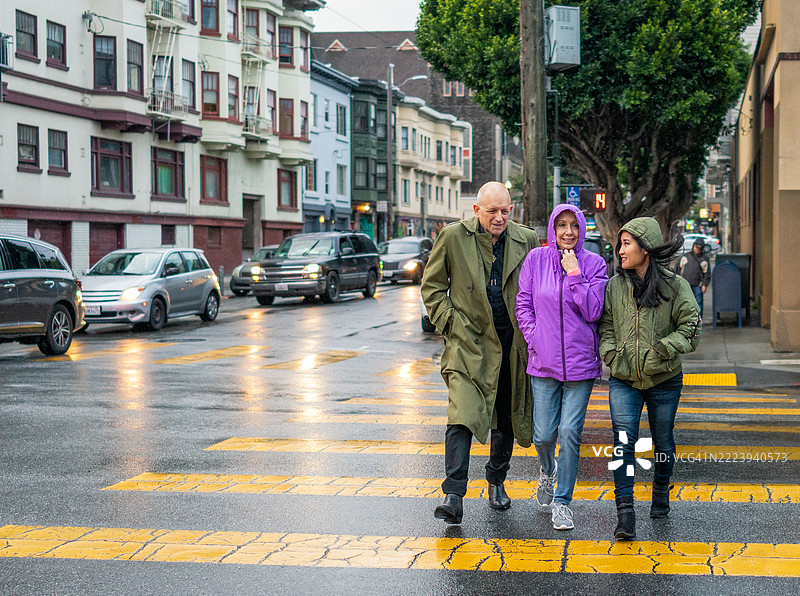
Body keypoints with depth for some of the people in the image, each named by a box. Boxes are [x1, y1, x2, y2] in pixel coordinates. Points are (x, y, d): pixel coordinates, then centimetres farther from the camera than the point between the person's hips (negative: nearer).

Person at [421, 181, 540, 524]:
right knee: (462, 417, -16)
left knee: (507, 419, 15)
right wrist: (448, 322, -5)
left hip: (511, 343, 3)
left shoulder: (526, 240, 2)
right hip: (468, 342, -3)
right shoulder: (453, 237, -4)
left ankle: (497, 482, 35)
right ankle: (453, 496, -18)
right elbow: (432, 286, 4)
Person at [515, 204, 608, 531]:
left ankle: (562, 502, 8)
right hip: (544, 361, 1)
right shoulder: (536, 259, 2)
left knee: (570, 432, -5)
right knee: (544, 434, 3)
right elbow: (523, 304, 6)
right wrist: (535, 340, -4)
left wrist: (575, 274, -14)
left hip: (581, 362, -1)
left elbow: (593, 312, -7)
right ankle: (547, 470, 38)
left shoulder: (594, 263, -1)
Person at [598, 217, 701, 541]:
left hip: (664, 380, -1)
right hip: (623, 380, 1)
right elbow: (606, 327, 10)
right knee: (623, 441, -13)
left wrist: (660, 350, -19)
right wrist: (612, 355, -8)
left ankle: (660, 495, 38)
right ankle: (625, 514, -16)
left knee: (662, 442, 13)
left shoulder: (675, 286, -6)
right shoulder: (614, 286, 4)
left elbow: (690, 330, -6)